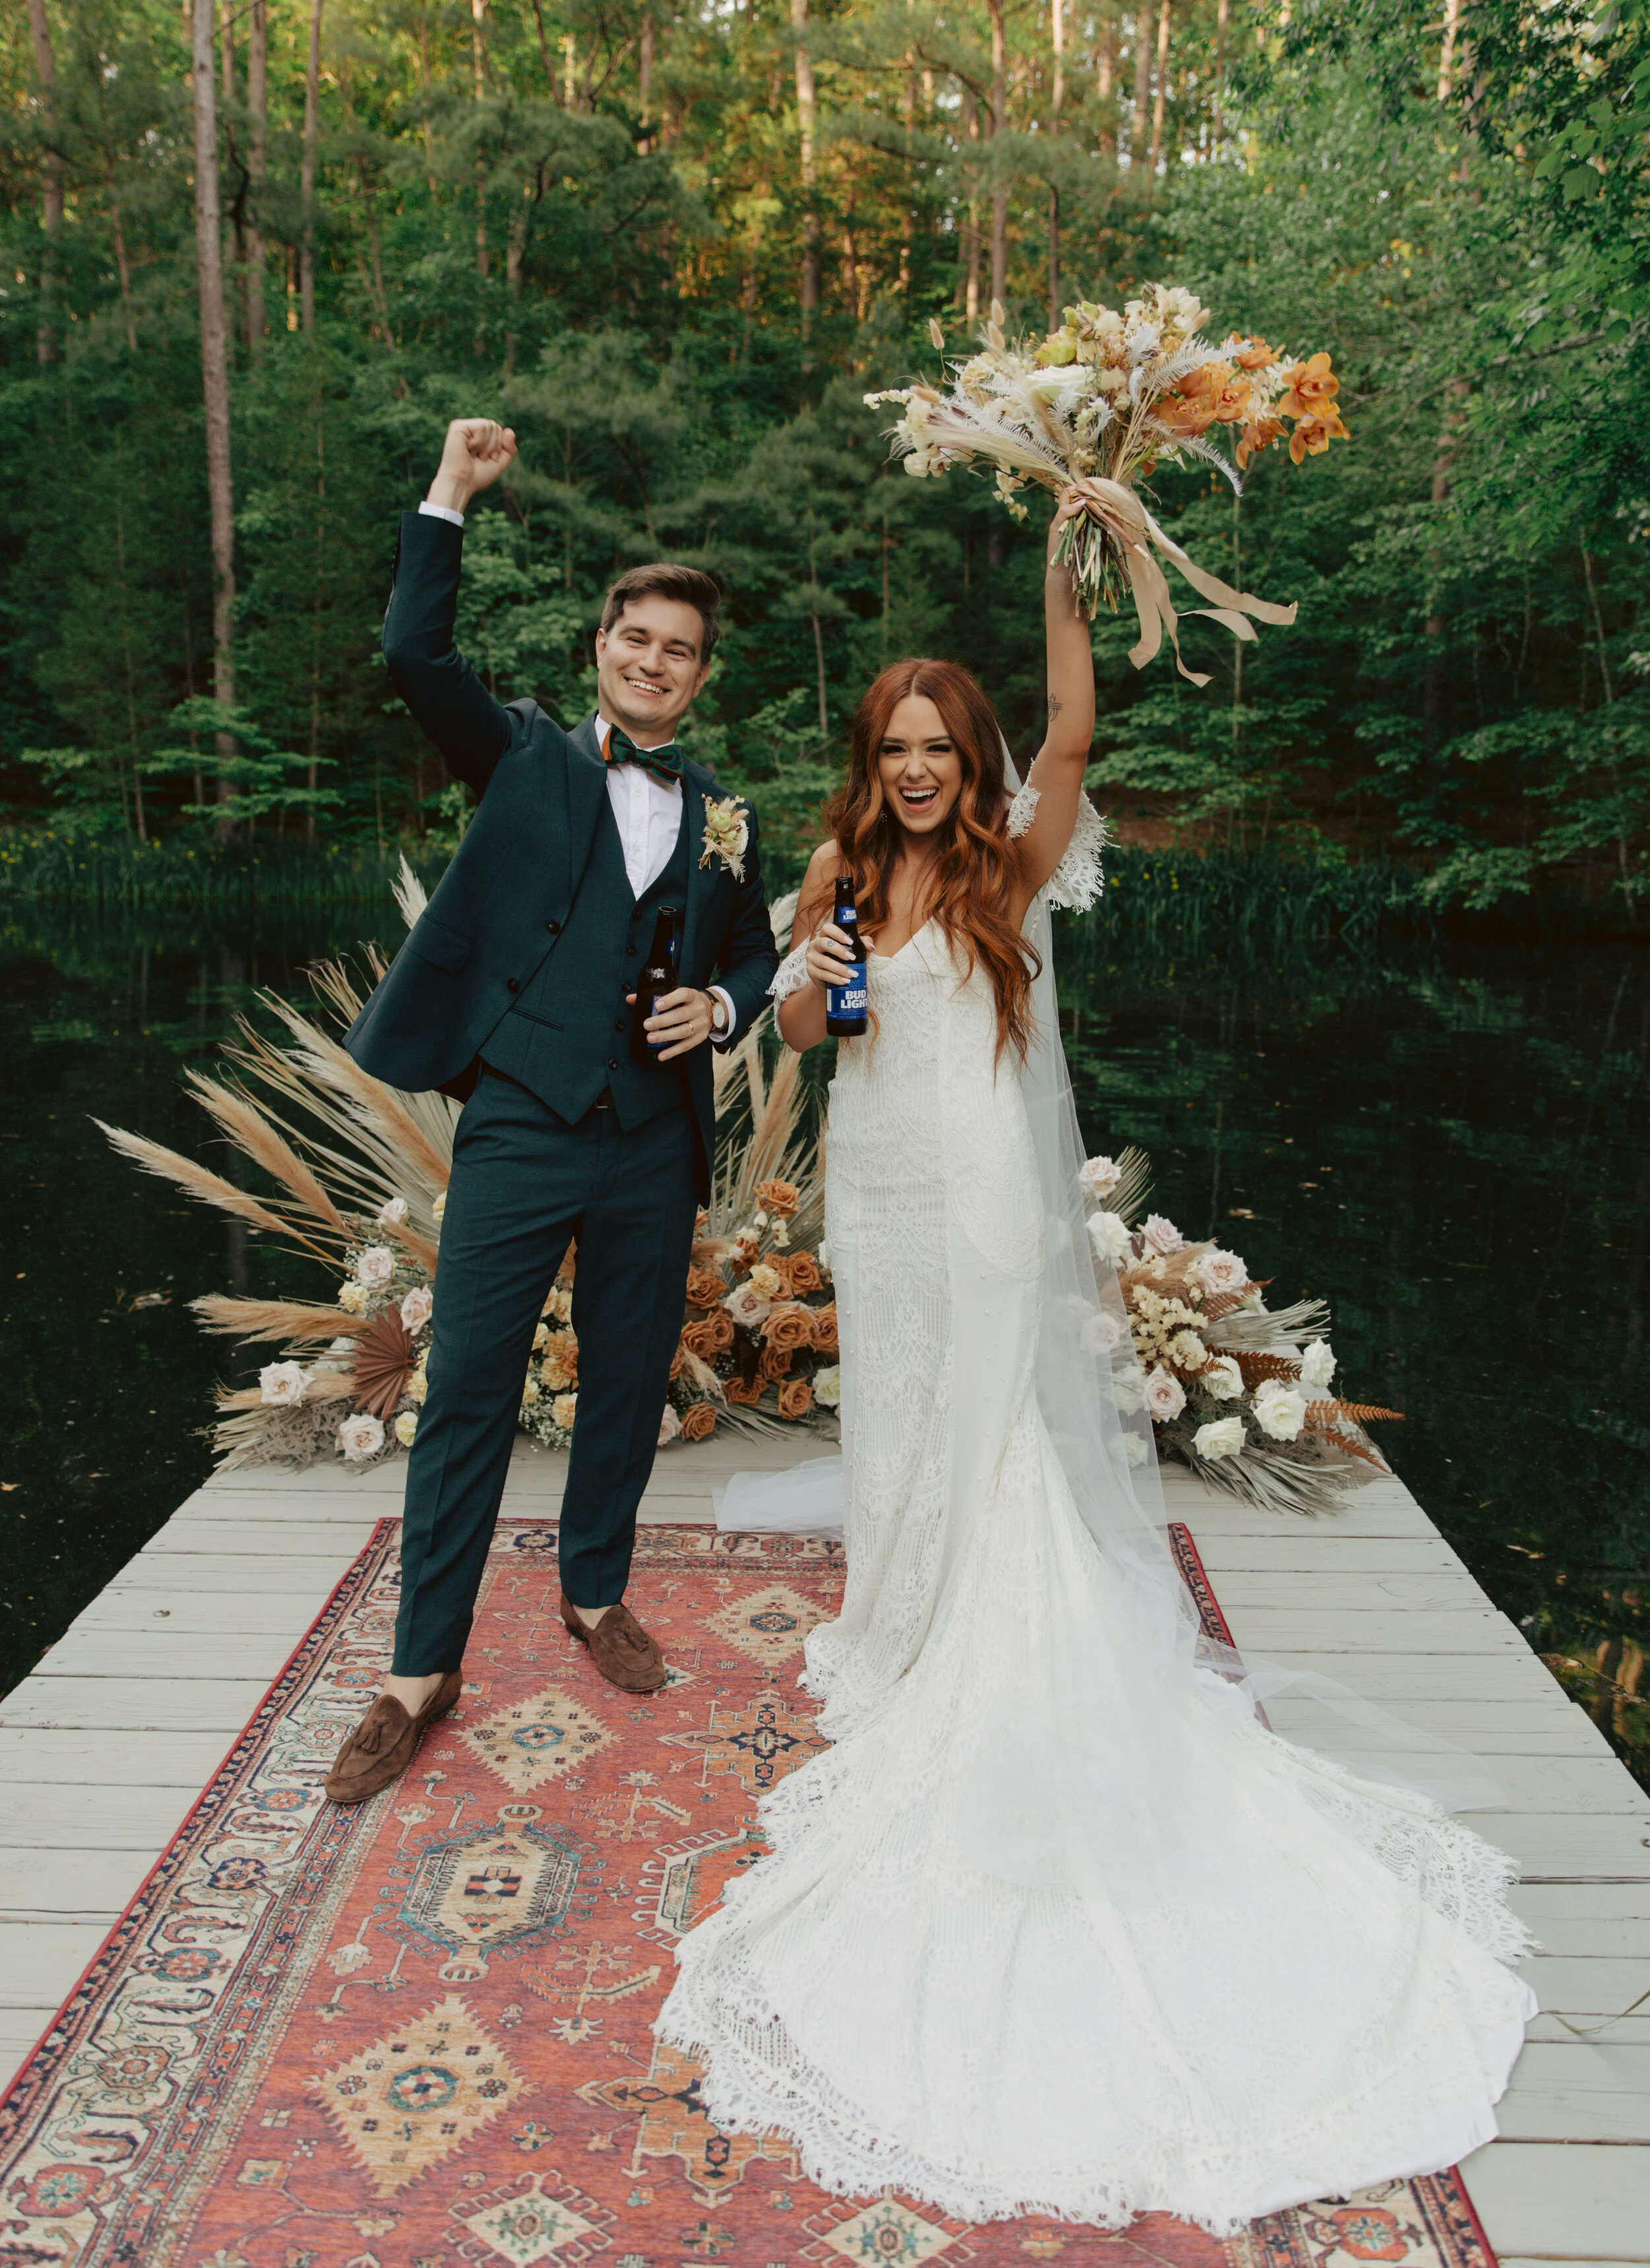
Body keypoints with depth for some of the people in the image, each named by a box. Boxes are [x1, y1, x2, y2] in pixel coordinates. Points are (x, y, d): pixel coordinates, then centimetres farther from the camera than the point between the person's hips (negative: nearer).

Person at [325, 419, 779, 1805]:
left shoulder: (723, 818, 12)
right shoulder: (528, 761, 4)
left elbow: (755, 955, 20)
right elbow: (418, 655, -9)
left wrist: (723, 1006, -1)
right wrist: (450, 498, -11)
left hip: (655, 1144, 3)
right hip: (519, 1127, -3)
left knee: (630, 1384, 14)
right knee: (468, 1393, 0)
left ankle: (597, 1591, 36)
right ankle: (424, 1668, 12)